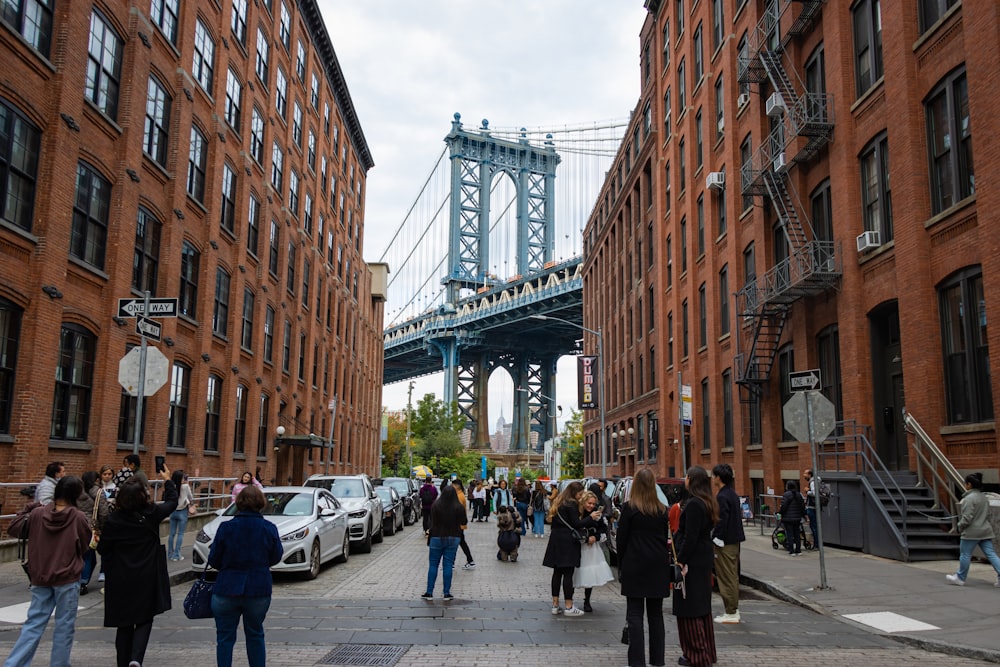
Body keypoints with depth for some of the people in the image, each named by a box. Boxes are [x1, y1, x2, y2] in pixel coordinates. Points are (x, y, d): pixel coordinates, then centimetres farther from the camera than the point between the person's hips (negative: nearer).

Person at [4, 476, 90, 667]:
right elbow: (86, 546, -2)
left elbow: (12, 530, 8)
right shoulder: (79, 518, -13)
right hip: (68, 579, -3)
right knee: (64, 626, 8)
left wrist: (24, 512, 19)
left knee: (33, 624, 12)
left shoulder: (37, 513, -5)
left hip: (41, 579, 4)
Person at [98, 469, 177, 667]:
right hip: (147, 579, -1)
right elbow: (172, 502, 9)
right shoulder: (151, 514, -11)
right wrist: (168, 481, 24)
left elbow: (103, 549, 0)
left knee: (124, 623, 14)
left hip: (120, 580, 1)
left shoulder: (113, 520, -10)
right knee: (144, 620, 10)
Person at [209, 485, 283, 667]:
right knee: (255, 635, 18)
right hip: (259, 590, 2)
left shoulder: (226, 528, -10)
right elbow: (276, 558, 3)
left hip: (227, 590, -2)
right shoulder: (269, 528, -7)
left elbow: (213, 560, -3)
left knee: (225, 637, 9)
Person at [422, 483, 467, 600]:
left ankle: (429, 592, 9)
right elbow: (464, 522, 5)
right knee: (448, 565, 6)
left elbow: (433, 523, -9)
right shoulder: (459, 507, -7)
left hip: (437, 538, -1)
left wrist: (429, 538, -1)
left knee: (433, 565, 8)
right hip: (453, 538, 1)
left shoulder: (435, 506, -11)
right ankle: (447, 593, 8)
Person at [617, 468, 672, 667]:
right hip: (658, 568, 4)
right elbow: (666, 539, 10)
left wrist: (621, 565, 5)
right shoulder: (662, 510, 4)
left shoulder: (629, 508, -9)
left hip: (634, 566, -4)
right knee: (656, 614, 12)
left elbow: (621, 539, -6)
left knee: (635, 614, 0)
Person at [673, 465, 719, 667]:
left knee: (689, 608, -1)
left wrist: (681, 560, -18)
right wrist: (676, 537, 22)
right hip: (704, 559, 10)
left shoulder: (693, 504, -20)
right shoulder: (708, 503, 9)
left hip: (692, 560, -10)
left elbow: (691, 536, -22)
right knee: (702, 606, 17)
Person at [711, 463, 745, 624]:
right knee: (733, 577, 16)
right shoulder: (733, 494, 11)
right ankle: (734, 610, 25)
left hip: (725, 544, -10)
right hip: (735, 541, 10)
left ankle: (731, 613, 4)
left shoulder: (722, 497, -19)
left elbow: (721, 522, -23)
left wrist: (715, 542, -17)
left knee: (726, 579, -2)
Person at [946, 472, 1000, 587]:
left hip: (972, 532, -8)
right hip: (985, 531, 8)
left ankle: (960, 578, 16)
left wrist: (959, 527, -5)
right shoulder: (984, 498, 12)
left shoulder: (969, 498, -18)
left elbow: (967, 518, -19)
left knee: (965, 555, 5)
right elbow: (988, 515, 19)